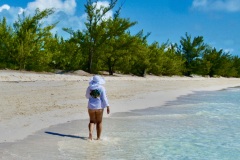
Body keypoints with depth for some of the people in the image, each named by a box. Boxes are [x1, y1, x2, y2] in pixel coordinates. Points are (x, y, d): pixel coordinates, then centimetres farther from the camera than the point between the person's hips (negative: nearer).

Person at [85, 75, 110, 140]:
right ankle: (98, 137, 14)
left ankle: (90, 133, -13)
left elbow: (87, 96, 11)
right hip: (99, 107, -1)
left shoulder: (89, 88, -1)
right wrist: (108, 107, -8)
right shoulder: (102, 88, -8)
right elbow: (104, 98, -11)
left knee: (92, 121, 13)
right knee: (99, 122, 12)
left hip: (91, 106, 1)